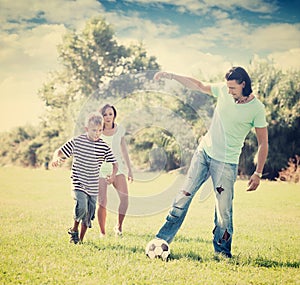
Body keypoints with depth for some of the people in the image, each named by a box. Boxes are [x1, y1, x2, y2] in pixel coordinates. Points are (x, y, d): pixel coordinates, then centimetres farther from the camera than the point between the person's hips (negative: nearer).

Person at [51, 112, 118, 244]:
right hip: (79, 183, -3)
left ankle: (80, 239, 25)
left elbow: (114, 163, 6)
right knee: (82, 207, -24)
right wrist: (56, 158, -19)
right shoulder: (76, 141, -5)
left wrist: (113, 174, -14)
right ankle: (74, 229, 3)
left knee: (88, 214, 7)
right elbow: (60, 151, 4)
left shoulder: (104, 146, -1)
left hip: (93, 186, 3)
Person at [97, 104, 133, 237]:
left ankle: (119, 226, 0)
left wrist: (129, 170, 13)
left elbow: (124, 150, 13)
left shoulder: (120, 129, 5)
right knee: (102, 202, -7)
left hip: (117, 167, 2)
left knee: (124, 196, -18)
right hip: (101, 168, -2)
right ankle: (102, 232, 7)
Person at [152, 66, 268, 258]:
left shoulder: (257, 108, -11)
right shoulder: (223, 91, 0)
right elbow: (198, 85, 15)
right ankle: (163, 239, 7)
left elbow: (263, 143, -7)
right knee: (184, 195, 2)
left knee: (224, 209, -3)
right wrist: (171, 76, 8)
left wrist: (258, 173, -10)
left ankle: (222, 250, 15)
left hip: (226, 163, -4)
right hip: (204, 151, 4)